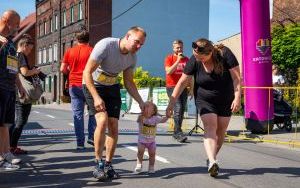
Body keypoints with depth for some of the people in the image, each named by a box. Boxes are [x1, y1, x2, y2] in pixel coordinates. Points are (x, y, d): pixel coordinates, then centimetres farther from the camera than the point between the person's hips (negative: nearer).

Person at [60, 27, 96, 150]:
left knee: (77, 114, 3)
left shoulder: (70, 51, 5)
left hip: (74, 85, 2)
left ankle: (80, 143, 2)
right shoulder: (91, 51, -2)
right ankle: (91, 137, 8)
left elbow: (62, 69, 4)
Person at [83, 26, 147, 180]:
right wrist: (96, 97, -33)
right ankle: (98, 164, -10)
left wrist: (141, 103, -2)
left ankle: (108, 165, 12)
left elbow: (128, 83, 6)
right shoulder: (105, 45, -26)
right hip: (93, 86, -6)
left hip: (112, 88, 6)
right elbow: (87, 73, -25)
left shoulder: (132, 57, -5)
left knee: (113, 126, -1)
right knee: (103, 120, -23)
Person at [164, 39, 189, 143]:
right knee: (178, 108, -17)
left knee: (182, 110, 5)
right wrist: (178, 60, -16)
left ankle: (176, 133, 14)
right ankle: (179, 133, -18)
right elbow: (168, 71, -13)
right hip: (172, 87, -5)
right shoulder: (169, 58, 1)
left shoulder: (186, 59, 13)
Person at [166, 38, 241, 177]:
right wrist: (172, 102, -15)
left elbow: (236, 77, -20)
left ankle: (212, 159, 26)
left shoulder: (225, 54, -21)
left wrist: (237, 98, -29)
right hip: (204, 101, -1)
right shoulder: (194, 61, -17)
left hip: (225, 101, 1)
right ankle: (212, 162, -34)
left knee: (220, 131, 7)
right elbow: (182, 82, -13)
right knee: (210, 127, -20)